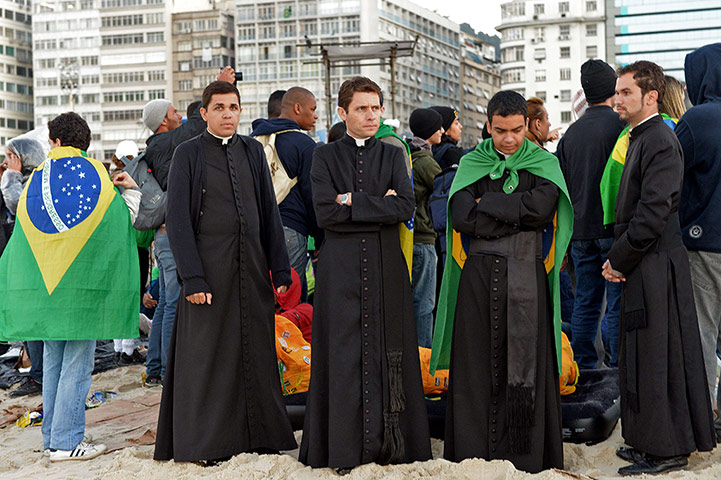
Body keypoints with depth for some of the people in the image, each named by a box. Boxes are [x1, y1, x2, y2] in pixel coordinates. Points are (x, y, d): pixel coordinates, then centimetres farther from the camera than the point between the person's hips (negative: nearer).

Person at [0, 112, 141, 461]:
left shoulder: (37, 178, 6)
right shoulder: (95, 174, -3)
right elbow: (126, 221, 2)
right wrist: (132, 190, 18)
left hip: (43, 283, 4)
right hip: (83, 283, -4)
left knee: (53, 361, 12)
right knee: (77, 363, -1)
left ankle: (51, 438, 16)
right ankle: (66, 442, -2)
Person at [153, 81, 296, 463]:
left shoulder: (252, 150, 11)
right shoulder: (188, 154, -1)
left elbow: (269, 212, 11)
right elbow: (177, 219, -6)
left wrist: (280, 269, 4)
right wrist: (192, 277, -14)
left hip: (251, 266, 4)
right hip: (209, 267, -4)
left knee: (255, 351, 7)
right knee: (207, 353, 0)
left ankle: (258, 435, 17)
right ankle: (205, 442, 9)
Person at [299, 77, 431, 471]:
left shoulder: (393, 156, 12)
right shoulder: (325, 156, 7)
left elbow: (405, 209, -4)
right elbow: (326, 213, -8)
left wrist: (352, 202, -8)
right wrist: (380, 204, -7)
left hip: (385, 266, 2)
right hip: (340, 268, -1)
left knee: (388, 351, 1)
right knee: (343, 351, -2)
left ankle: (389, 444, 8)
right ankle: (342, 447, 3)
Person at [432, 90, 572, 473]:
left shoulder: (544, 164, 8)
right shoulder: (471, 164, 9)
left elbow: (542, 205, -12)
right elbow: (461, 216, -7)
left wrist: (486, 204, -6)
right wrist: (521, 218, -7)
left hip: (526, 277, -1)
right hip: (478, 275, 1)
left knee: (525, 365, -1)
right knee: (477, 364, 2)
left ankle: (527, 456, 5)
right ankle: (472, 452, 8)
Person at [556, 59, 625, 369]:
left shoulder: (571, 132, 11)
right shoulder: (619, 125, -8)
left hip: (580, 231, 6)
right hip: (611, 228, -6)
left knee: (585, 303, 11)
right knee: (617, 303, -3)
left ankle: (582, 367, 15)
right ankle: (618, 367, -1)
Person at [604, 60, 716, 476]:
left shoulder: (660, 141, -15)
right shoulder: (641, 138, 16)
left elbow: (653, 212, -21)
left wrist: (619, 260, -14)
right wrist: (619, 259, 13)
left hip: (656, 266, -10)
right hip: (641, 267, 10)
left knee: (654, 358, -3)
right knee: (642, 357, 14)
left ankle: (666, 450, 7)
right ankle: (650, 441, 24)